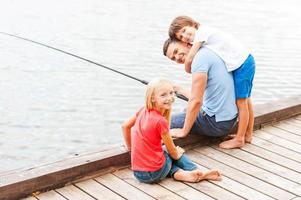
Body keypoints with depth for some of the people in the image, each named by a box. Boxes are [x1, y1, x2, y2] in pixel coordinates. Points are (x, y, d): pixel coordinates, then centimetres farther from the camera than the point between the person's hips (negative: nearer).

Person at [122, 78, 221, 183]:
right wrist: (178, 154, 17)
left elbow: (125, 126, 15)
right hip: (154, 173, -6)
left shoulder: (143, 111, 0)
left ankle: (181, 174, 13)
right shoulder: (160, 121, -18)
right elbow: (172, 151, -6)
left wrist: (130, 147, 28)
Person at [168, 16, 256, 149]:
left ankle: (239, 139, 7)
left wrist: (188, 69, 1)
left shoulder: (201, 31, -12)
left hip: (241, 64, -10)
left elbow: (189, 59, -16)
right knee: (245, 100, 18)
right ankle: (248, 134, 30)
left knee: (241, 102, -2)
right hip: (246, 61, 10)